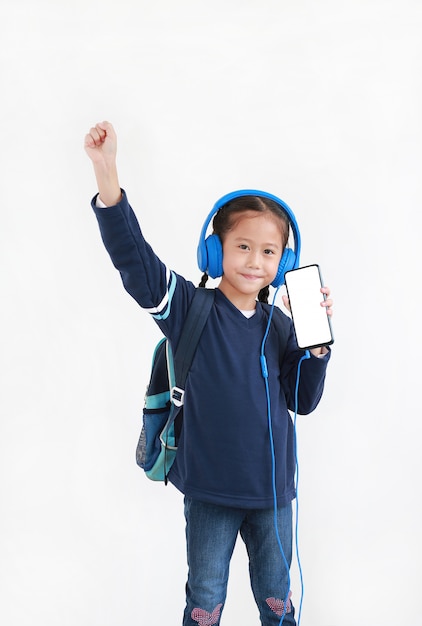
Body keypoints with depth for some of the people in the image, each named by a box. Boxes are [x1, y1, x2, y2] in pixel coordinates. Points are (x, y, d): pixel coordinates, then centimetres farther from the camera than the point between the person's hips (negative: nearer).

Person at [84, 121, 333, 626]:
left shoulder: (280, 327, 1)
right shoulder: (191, 309, -10)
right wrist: (107, 174, -32)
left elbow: (302, 401, 4)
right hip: (211, 489, -3)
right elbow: (133, 258, -22)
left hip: (272, 488, 3)